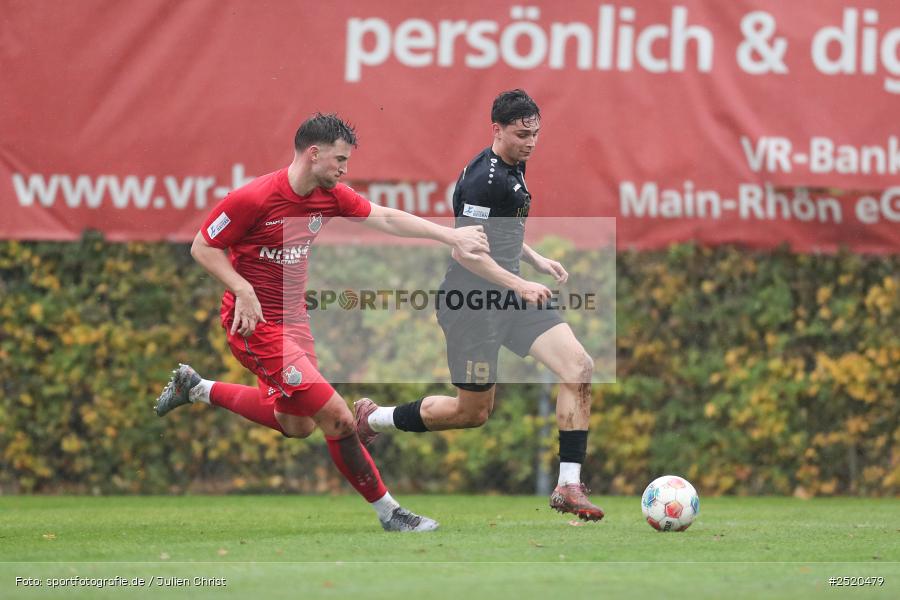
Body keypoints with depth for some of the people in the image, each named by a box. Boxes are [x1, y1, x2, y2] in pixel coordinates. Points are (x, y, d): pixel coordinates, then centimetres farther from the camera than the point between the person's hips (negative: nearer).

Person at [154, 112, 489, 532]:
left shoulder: (330, 197, 0)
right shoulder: (254, 198, -21)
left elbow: (387, 218, 0)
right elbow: (202, 248, -13)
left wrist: (450, 235, -8)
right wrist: (242, 289, -26)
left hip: (293, 318, 9)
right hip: (256, 322, -9)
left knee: (297, 424, 22)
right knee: (337, 417, -13)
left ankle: (196, 388, 35)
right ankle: (386, 510, 0)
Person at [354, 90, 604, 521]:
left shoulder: (513, 167, 12)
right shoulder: (483, 178, -19)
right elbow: (465, 250, -23)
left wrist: (536, 259, 16)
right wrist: (520, 286, -24)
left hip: (507, 295, 9)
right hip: (472, 303, -9)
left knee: (579, 366, -10)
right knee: (473, 412, 2)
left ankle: (568, 487, -9)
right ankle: (372, 418, 26)